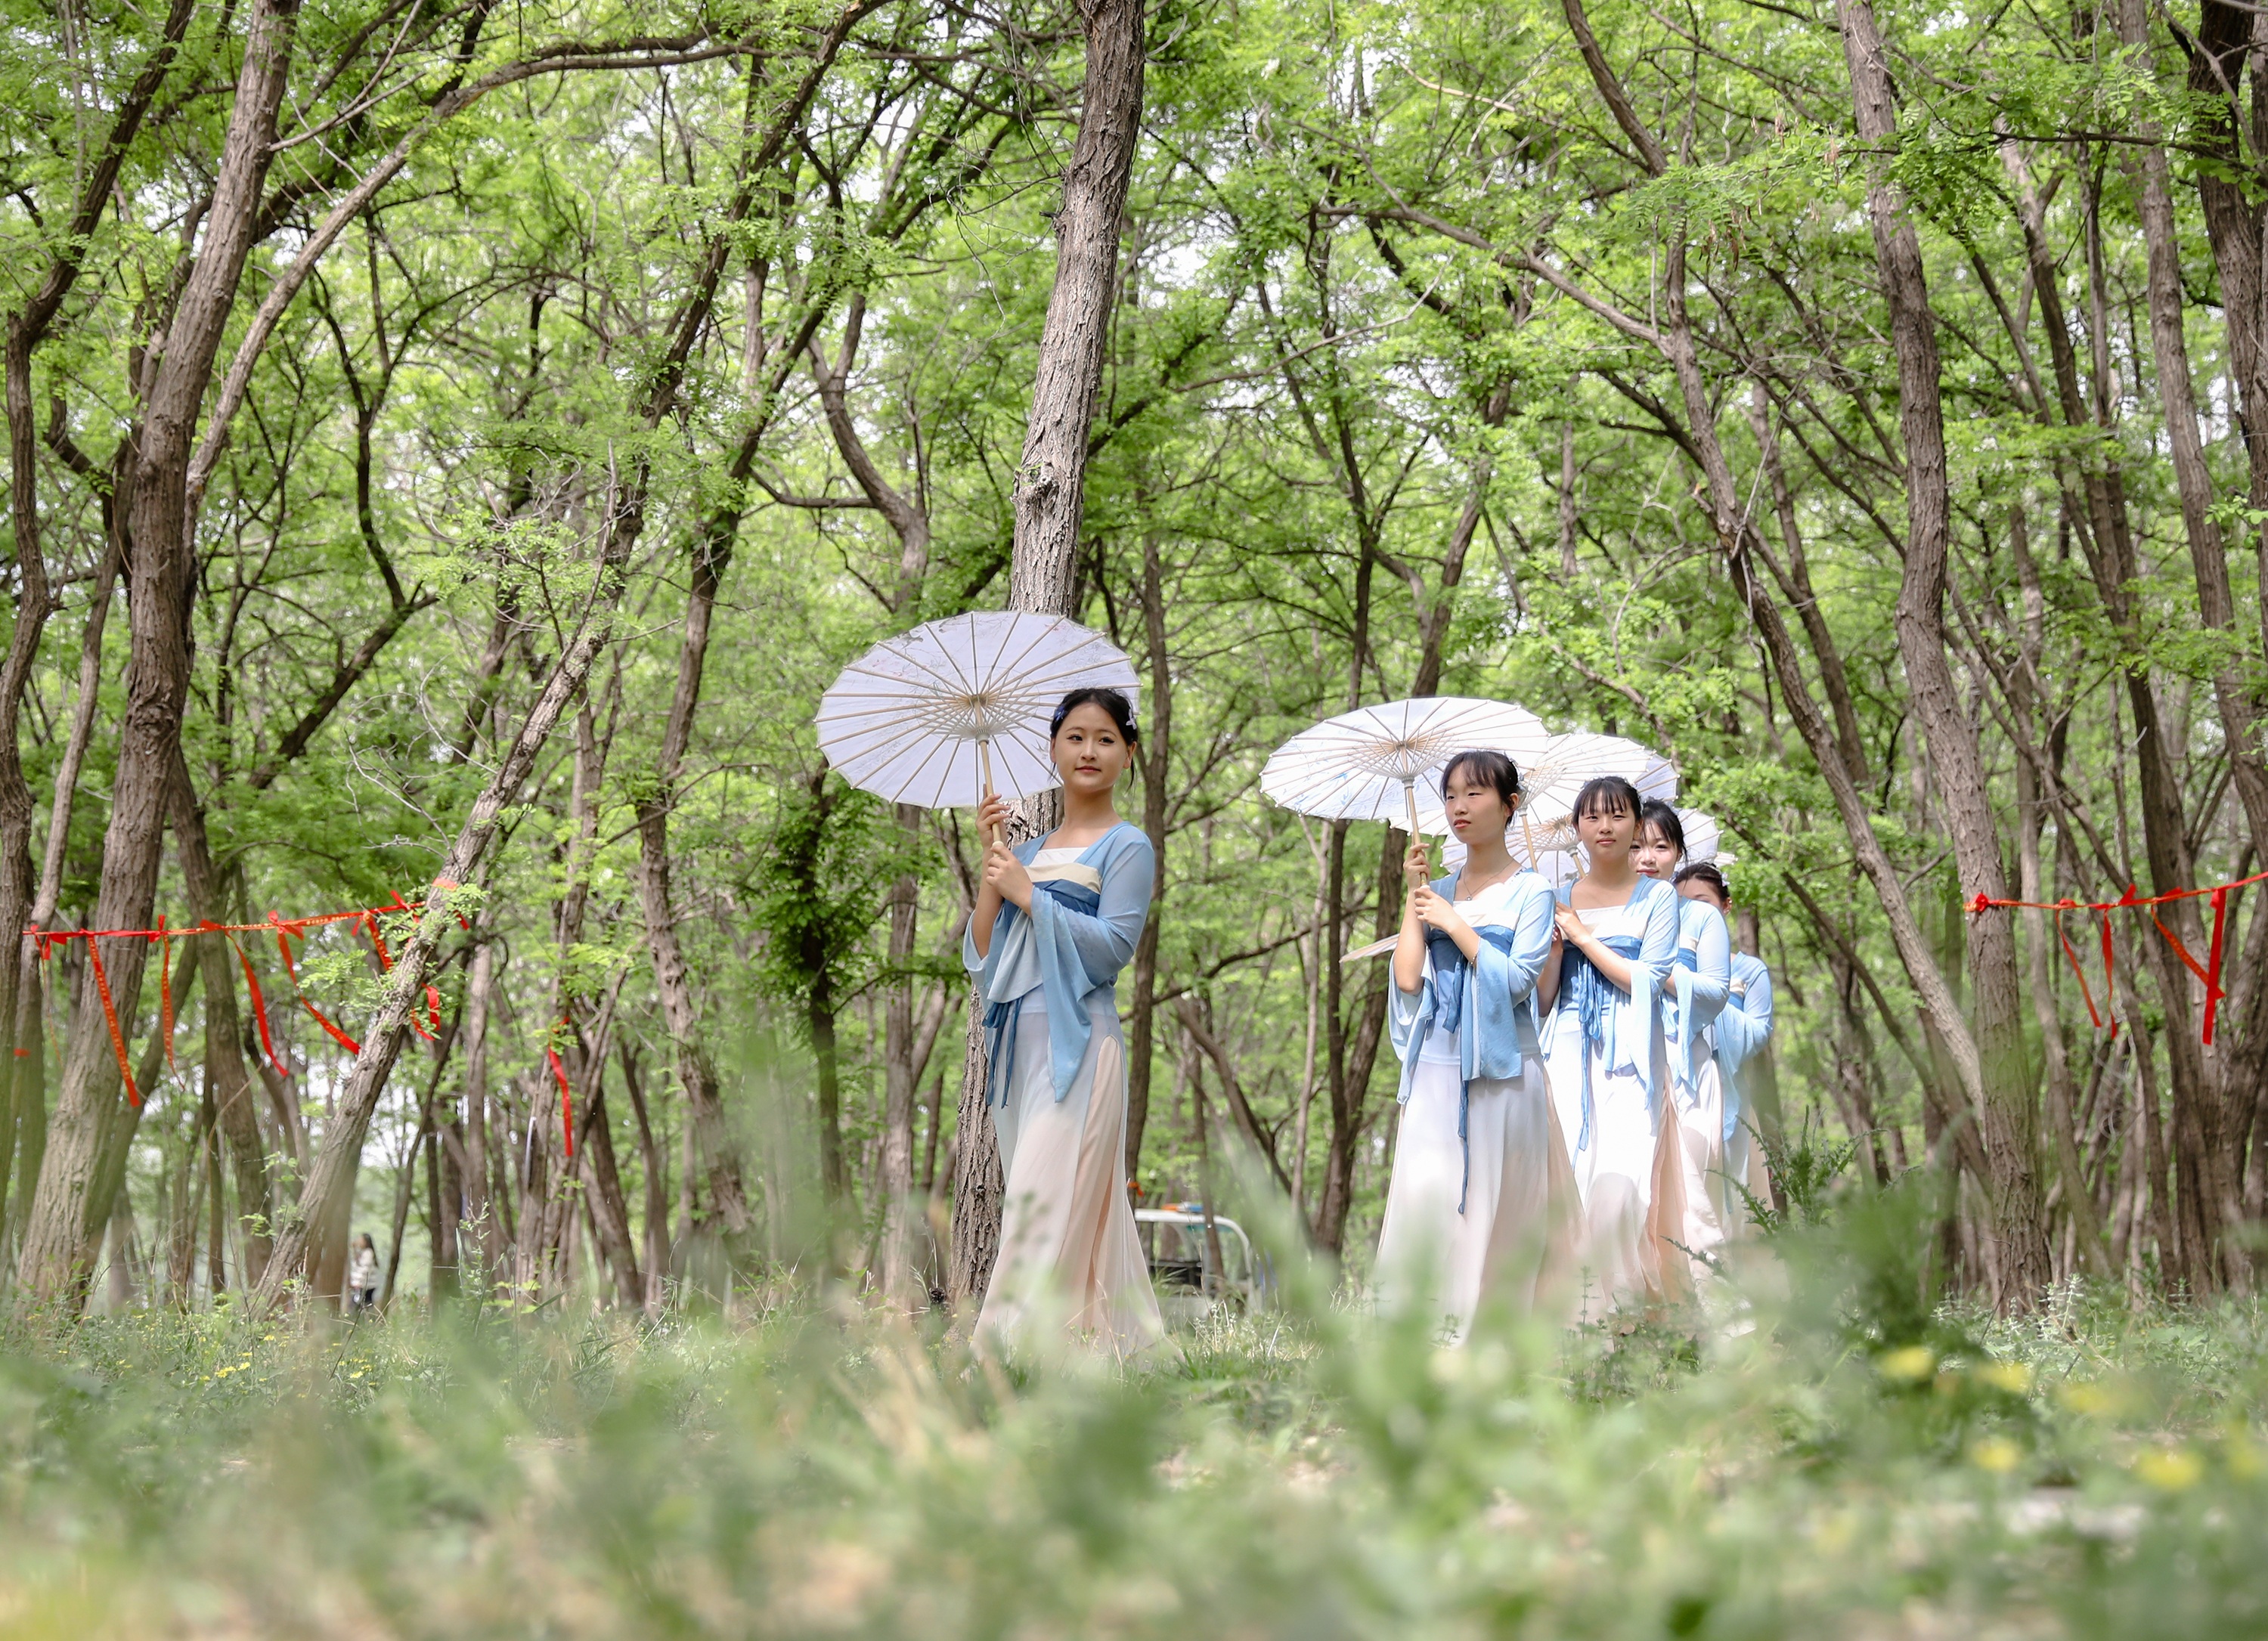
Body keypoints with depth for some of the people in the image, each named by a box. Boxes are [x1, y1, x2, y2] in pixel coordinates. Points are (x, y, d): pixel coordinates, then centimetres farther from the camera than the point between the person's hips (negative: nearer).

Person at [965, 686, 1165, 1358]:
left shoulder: (1126, 848, 2)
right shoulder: (1028, 850, 18)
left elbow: (1114, 944, -12)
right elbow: (981, 951, 10)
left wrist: (1027, 894, -8)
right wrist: (993, 861, 0)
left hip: (1078, 1040, -7)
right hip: (1019, 1040, 7)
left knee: (1045, 1197, -15)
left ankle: (1012, 1337, -20)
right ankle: (1125, 1330, 12)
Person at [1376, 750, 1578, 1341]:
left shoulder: (1530, 891, 3)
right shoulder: (1439, 890, 15)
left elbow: (1517, 978, -10)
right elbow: (1408, 978, 3)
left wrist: (1453, 922, -7)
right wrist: (1413, 897, 1)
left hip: (1501, 1067, -3)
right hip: (1436, 1064, 3)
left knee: (1492, 1200, -5)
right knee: (1422, 1193, -8)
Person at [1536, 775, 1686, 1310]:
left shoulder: (1657, 896, 6)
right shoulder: (1559, 899, 15)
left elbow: (1647, 980, -6)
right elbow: (1543, 997, 12)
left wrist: (1583, 935, -4)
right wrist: (1555, 943, -5)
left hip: (1629, 1058, -3)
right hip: (1568, 1054, 3)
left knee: (1620, 1184, -19)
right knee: (1569, 1182, -9)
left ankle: (1631, 1304, -11)